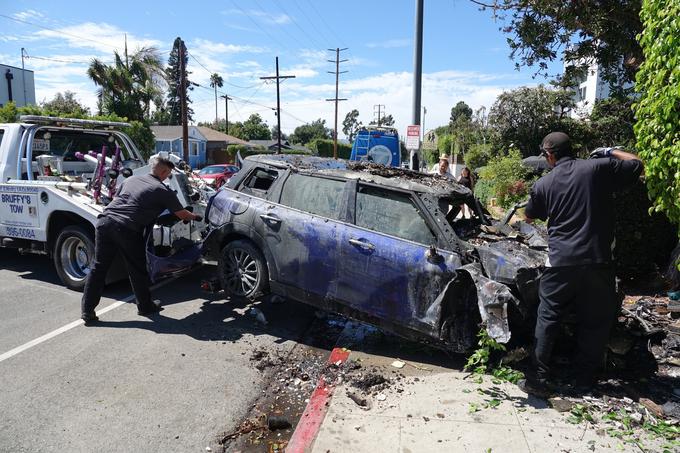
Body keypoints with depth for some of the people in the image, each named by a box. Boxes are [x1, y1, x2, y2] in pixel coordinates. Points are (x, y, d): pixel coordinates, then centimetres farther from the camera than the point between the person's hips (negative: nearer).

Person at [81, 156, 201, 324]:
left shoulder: (131, 179, 22)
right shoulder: (163, 190, 5)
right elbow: (182, 214, 12)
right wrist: (195, 217, 32)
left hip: (105, 221, 6)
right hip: (127, 230, -6)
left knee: (98, 267, 12)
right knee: (137, 270, 10)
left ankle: (87, 310, 15)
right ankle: (145, 306, 24)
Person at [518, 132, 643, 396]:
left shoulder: (543, 185, 4)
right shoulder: (599, 168, -2)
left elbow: (530, 218, 18)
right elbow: (636, 165, 10)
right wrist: (611, 152, 23)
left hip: (560, 263, 0)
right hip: (597, 261, 0)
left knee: (548, 319, 10)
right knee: (595, 321, 14)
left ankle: (540, 378, 9)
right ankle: (585, 379, 23)